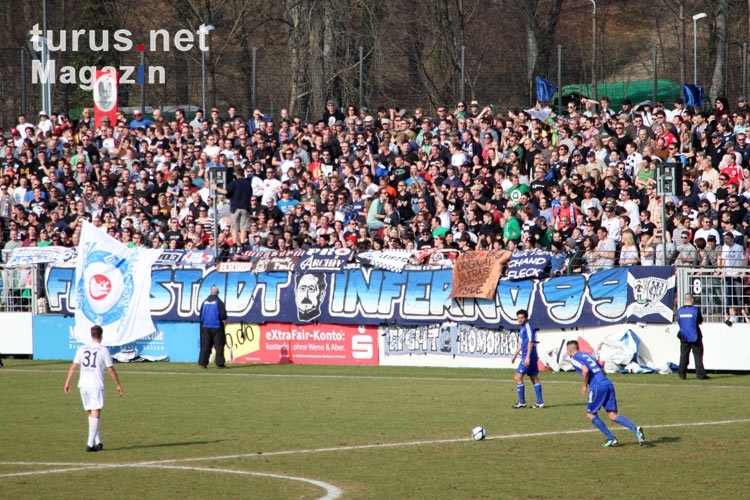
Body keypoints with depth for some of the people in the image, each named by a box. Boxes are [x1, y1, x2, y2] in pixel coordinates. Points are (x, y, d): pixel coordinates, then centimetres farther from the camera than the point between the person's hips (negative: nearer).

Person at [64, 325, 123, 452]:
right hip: (96, 386, -4)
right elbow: (111, 370, -2)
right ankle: (90, 444, -13)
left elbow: (74, 366, 4)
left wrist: (67, 383, 9)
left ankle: (98, 442, 16)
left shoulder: (82, 349, 7)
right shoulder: (103, 350, -3)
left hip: (83, 385, 4)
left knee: (92, 414, 15)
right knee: (95, 414, -4)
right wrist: (118, 385, 7)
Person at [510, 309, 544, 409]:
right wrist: (515, 355, 29)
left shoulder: (528, 327, -12)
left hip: (528, 357, -10)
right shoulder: (522, 328, 17)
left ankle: (522, 402, -3)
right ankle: (540, 402, 11)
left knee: (518, 377, -7)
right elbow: (521, 344, 28)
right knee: (534, 379, 10)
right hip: (533, 357, 10)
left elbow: (530, 342, -19)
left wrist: (527, 357, -24)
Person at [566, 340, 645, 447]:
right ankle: (635, 429, -18)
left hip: (597, 387, -7)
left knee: (591, 414, 11)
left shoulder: (574, 358, 3)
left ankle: (611, 439, 4)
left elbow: (585, 370, -17)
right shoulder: (587, 355, 26)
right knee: (612, 415, 3)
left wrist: (585, 386, -4)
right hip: (608, 384, 7)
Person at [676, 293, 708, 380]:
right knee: (698, 356, 1)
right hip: (695, 336, -3)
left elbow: (678, 322, 9)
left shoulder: (679, 311, 1)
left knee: (683, 356, 9)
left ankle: (682, 374, 8)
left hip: (684, 337, 3)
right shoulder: (696, 310, -10)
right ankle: (701, 374, -1)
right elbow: (700, 321, 0)